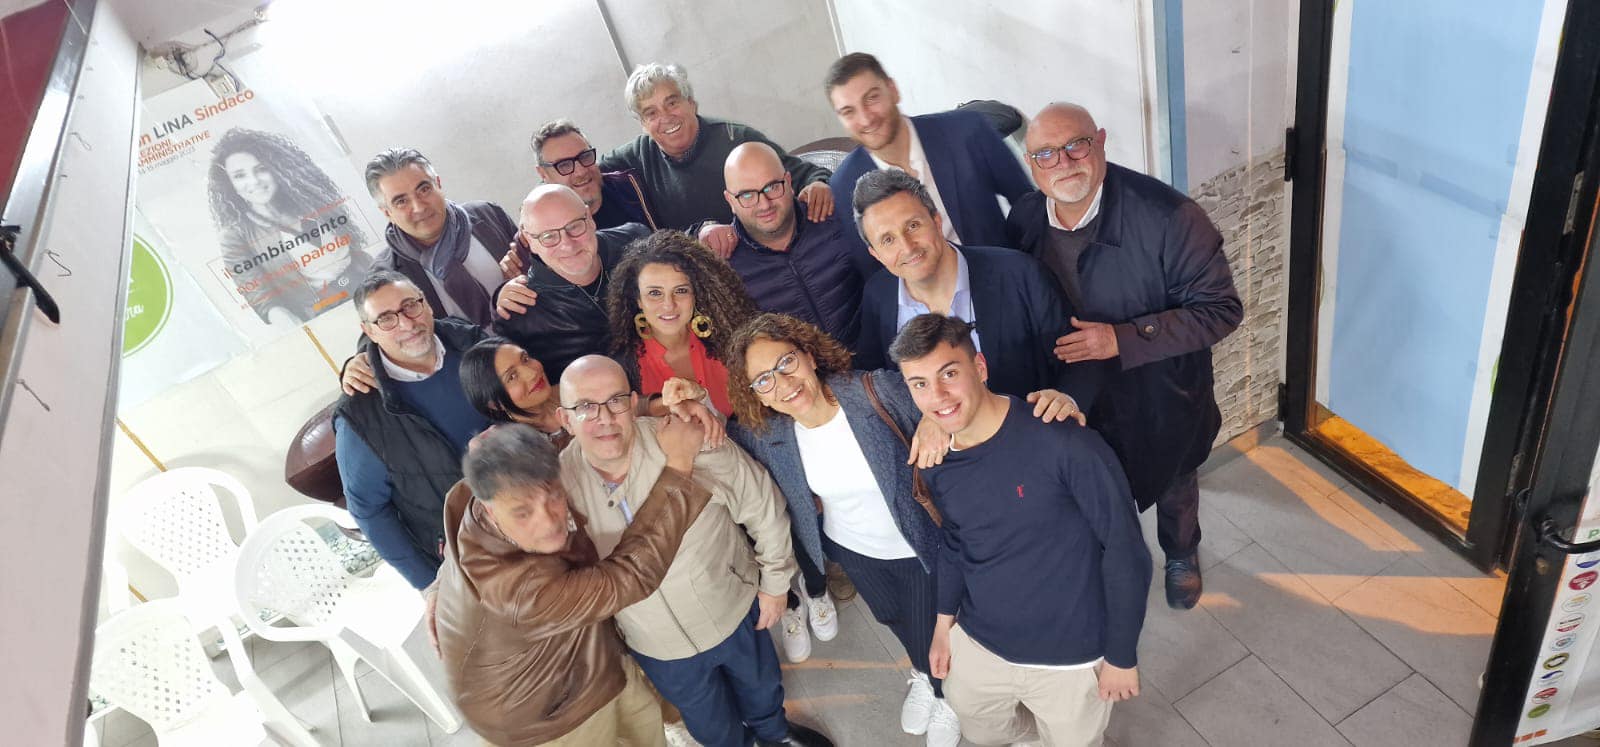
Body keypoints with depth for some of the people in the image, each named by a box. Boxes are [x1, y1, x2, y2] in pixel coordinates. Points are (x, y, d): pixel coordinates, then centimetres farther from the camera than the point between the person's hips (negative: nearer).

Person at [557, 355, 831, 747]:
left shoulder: (692, 442, -31)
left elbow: (762, 505, -15)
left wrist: (775, 580, -5)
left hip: (734, 612, 0)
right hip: (657, 648, 0)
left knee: (762, 688, 30)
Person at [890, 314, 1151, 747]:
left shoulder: (1063, 442, -27)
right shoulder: (935, 465, -8)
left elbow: (1124, 548, -19)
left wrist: (1121, 656, -13)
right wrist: (944, 624, 13)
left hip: (1069, 658, -5)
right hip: (979, 645, 5)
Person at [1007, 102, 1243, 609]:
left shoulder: (1168, 216, -30)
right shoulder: (1024, 220, -16)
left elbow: (1221, 309, -25)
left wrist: (1123, 339, -35)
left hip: (1163, 399, -2)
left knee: (1174, 484, 28)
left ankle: (1181, 554, 61)